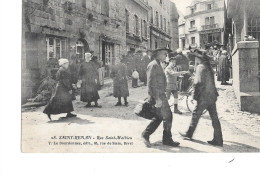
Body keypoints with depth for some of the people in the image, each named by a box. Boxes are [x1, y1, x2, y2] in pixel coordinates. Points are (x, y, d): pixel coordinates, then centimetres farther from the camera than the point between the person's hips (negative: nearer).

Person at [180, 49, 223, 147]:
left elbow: (198, 82, -19)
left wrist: (195, 95, -12)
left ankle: (189, 134, 25)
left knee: (196, 115, 9)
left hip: (204, 97, -7)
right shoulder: (209, 66, 13)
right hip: (212, 96, 8)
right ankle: (218, 140, 10)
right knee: (214, 118, 7)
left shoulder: (201, 67, -13)